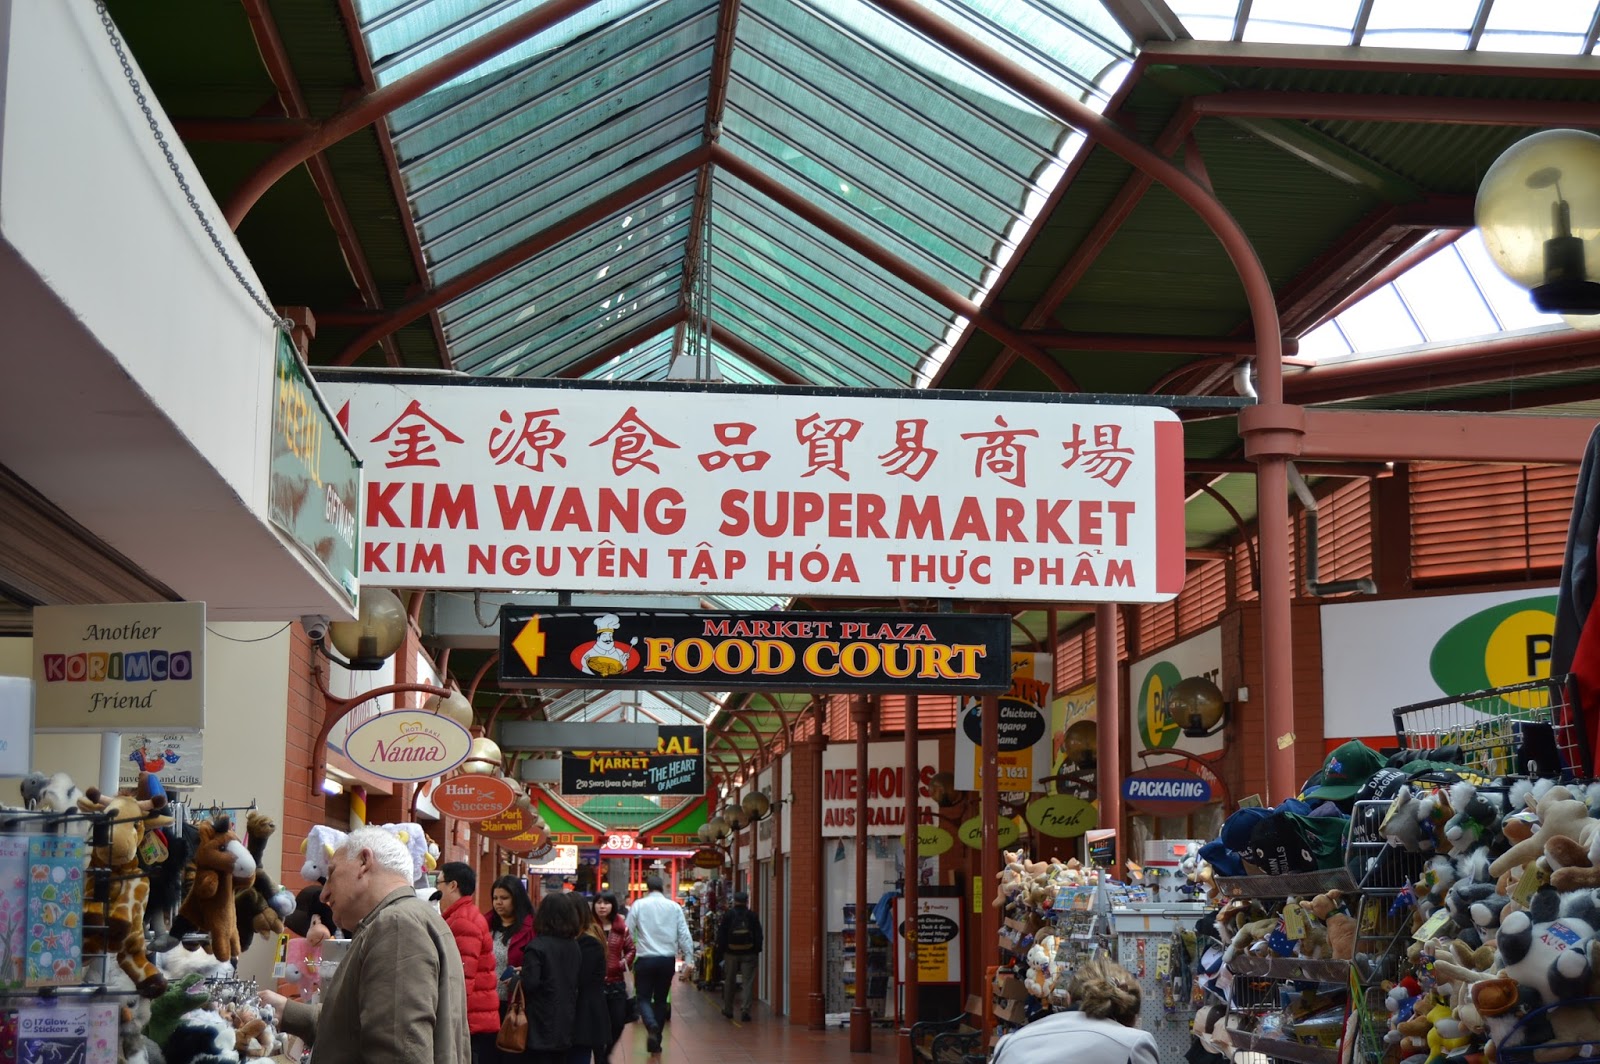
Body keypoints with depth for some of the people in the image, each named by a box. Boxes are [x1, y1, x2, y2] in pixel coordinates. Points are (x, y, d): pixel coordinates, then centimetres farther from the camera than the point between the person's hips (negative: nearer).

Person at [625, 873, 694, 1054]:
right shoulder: (674, 907, 2)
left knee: (644, 998, 6)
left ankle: (652, 1026, -24)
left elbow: (627, 932, -5)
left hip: (645, 959, -2)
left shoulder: (638, 905, -3)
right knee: (661, 999, 15)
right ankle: (655, 1042, 18)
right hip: (668, 959, 2)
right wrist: (689, 958, 5)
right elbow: (684, 934, 0)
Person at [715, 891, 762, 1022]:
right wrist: (757, 951, 9)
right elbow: (758, 935, 2)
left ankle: (728, 1009, 23)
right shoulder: (752, 916, -1)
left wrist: (720, 950, 6)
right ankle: (745, 1010, -13)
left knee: (729, 982, 14)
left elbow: (721, 934, -2)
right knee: (748, 982, -1)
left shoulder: (728, 915, -3)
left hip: (731, 953, 1)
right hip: (748, 953, 0)